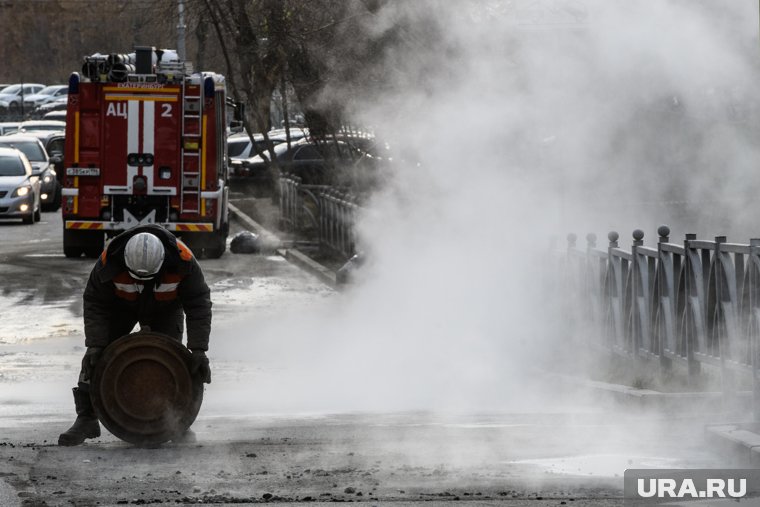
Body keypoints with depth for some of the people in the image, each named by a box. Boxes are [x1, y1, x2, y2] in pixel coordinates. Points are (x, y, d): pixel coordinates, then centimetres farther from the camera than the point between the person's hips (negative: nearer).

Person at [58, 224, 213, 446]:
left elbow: (198, 303, -28)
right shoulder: (109, 260, -38)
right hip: (120, 306, 0)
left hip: (164, 309, 0)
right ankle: (86, 418, -5)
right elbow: (95, 303, -25)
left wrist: (198, 350, -32)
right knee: (96, 358, -10)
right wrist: (95, 345, -31)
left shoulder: (183, 260, -39)